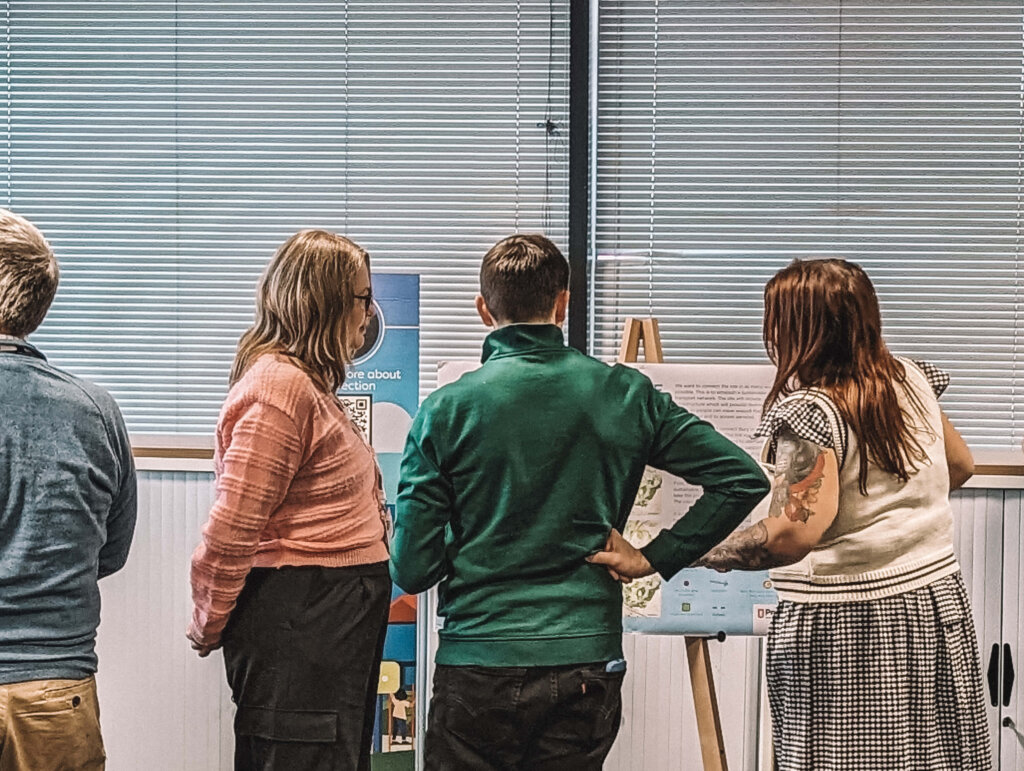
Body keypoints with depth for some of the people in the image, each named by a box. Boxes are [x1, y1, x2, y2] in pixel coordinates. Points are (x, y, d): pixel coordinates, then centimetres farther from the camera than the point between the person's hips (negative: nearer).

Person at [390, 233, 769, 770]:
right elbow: (743, 478, 2)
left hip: (477, 663, -2)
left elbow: (411, 571, -6)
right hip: (588, 663, 2)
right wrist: (656, 559, 6)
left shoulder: (446, 410, -5)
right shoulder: (626, 395, 2)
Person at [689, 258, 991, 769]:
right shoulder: (913, 381, 5)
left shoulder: (809, 411, -17)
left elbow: (801, 530, -28)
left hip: (844, 630, -7)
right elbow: (959, 467, 22)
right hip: (937, 607, 7)